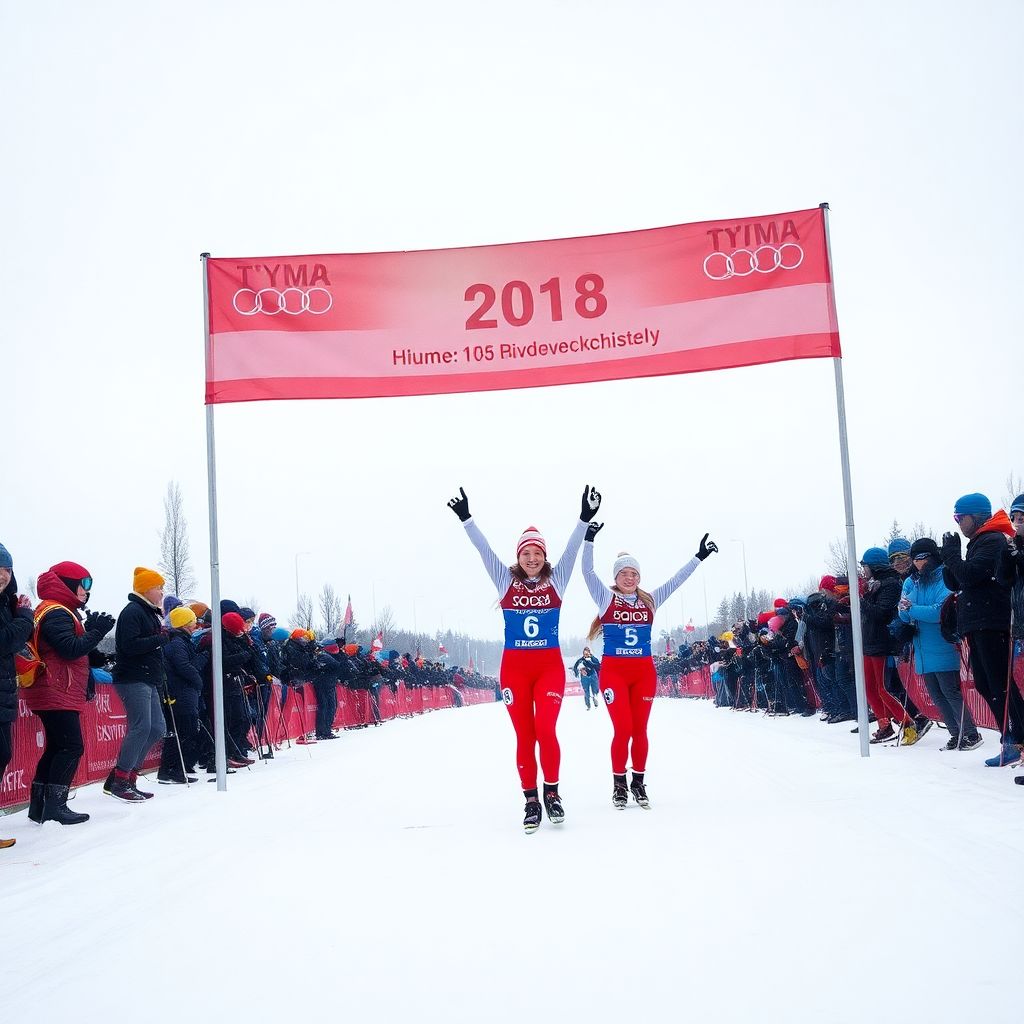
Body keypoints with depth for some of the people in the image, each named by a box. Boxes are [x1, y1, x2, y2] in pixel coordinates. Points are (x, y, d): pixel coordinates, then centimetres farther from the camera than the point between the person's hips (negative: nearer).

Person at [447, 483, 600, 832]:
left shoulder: (556, 579, 4)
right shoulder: (506, 580, 5)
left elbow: (572, 548, -7)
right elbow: (483, 548, -3)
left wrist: (585, 518, -20)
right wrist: (466, 518, -13)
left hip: (550, 665, -1)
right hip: (514, 668, 1)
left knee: (545, 729, -14)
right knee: (524, 736, 2)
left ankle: (552, 793, 4)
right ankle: (531, 800, 10)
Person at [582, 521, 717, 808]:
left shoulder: (649, 600, 11)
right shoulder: (606, 598, 3)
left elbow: (676, 580, 14)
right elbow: (588, 572, -6)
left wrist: (698, 557, 12)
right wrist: (589, 541, -16)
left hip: (644, 672, 3)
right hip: (613, 671, -3)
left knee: (640, 730, 4)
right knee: (623, 729, -8)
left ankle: (638, 782, 15)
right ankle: (619, 783, 6)